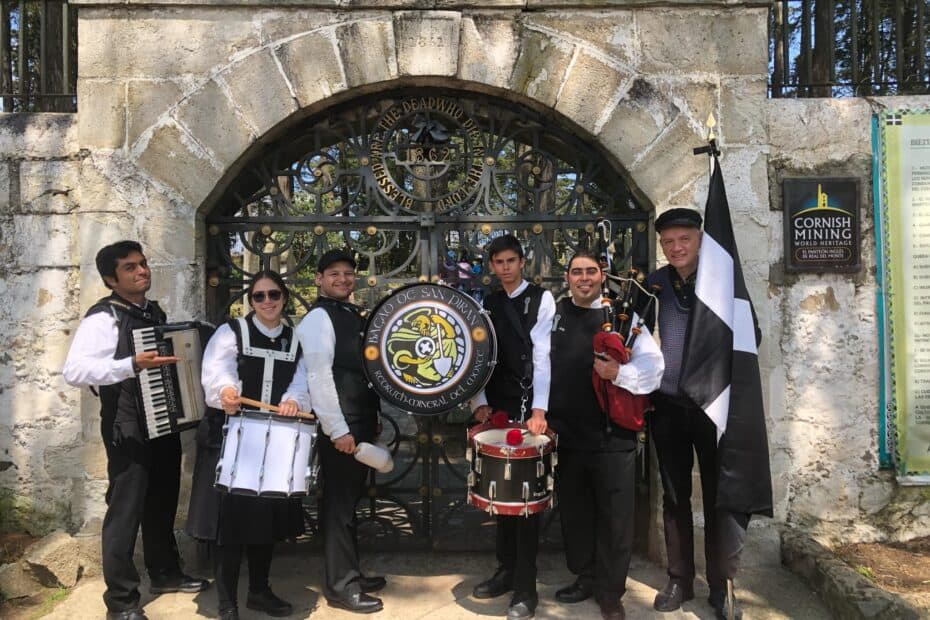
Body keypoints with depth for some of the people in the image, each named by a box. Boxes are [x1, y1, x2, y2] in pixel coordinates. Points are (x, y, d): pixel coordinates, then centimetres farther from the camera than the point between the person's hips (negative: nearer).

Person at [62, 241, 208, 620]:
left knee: (163, 502, 18)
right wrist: (132, 365, -36)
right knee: (126, 509, 1)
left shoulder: (155, 311, 11)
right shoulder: (104, 317, -13)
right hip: (128, 427, -7)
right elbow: (74, 370, -26)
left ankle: (165, 573, 36)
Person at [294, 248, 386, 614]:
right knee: (339, 504, 0)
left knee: (349, 500, 17)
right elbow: (318, 376, -19)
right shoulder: (318, 318, -12)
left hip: (360, 422, 9)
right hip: (339, 427, -9)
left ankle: (349, 574, 30)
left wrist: (373, 416, 17)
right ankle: (341, 586, 12)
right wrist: (337, 429, -22)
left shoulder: (353, 314, 15)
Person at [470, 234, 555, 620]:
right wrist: (480, 402, -3)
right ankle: (507, 570, 28)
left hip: (527, 409, -5)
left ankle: (525, 588, 9)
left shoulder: (541, 299, -4)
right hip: (497, 409, 5)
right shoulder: (487, 306, 12)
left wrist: (539, 409, -22)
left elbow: (542, 356, -13)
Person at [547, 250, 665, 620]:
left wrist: (618, 372, -23)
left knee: (614, 517, 6)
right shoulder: (553, 315, 8)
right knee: (574, 512, 17)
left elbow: (653, 363, -6)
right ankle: (584, 578, 36)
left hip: (612, 434, -3)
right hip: (565, 433, 3)